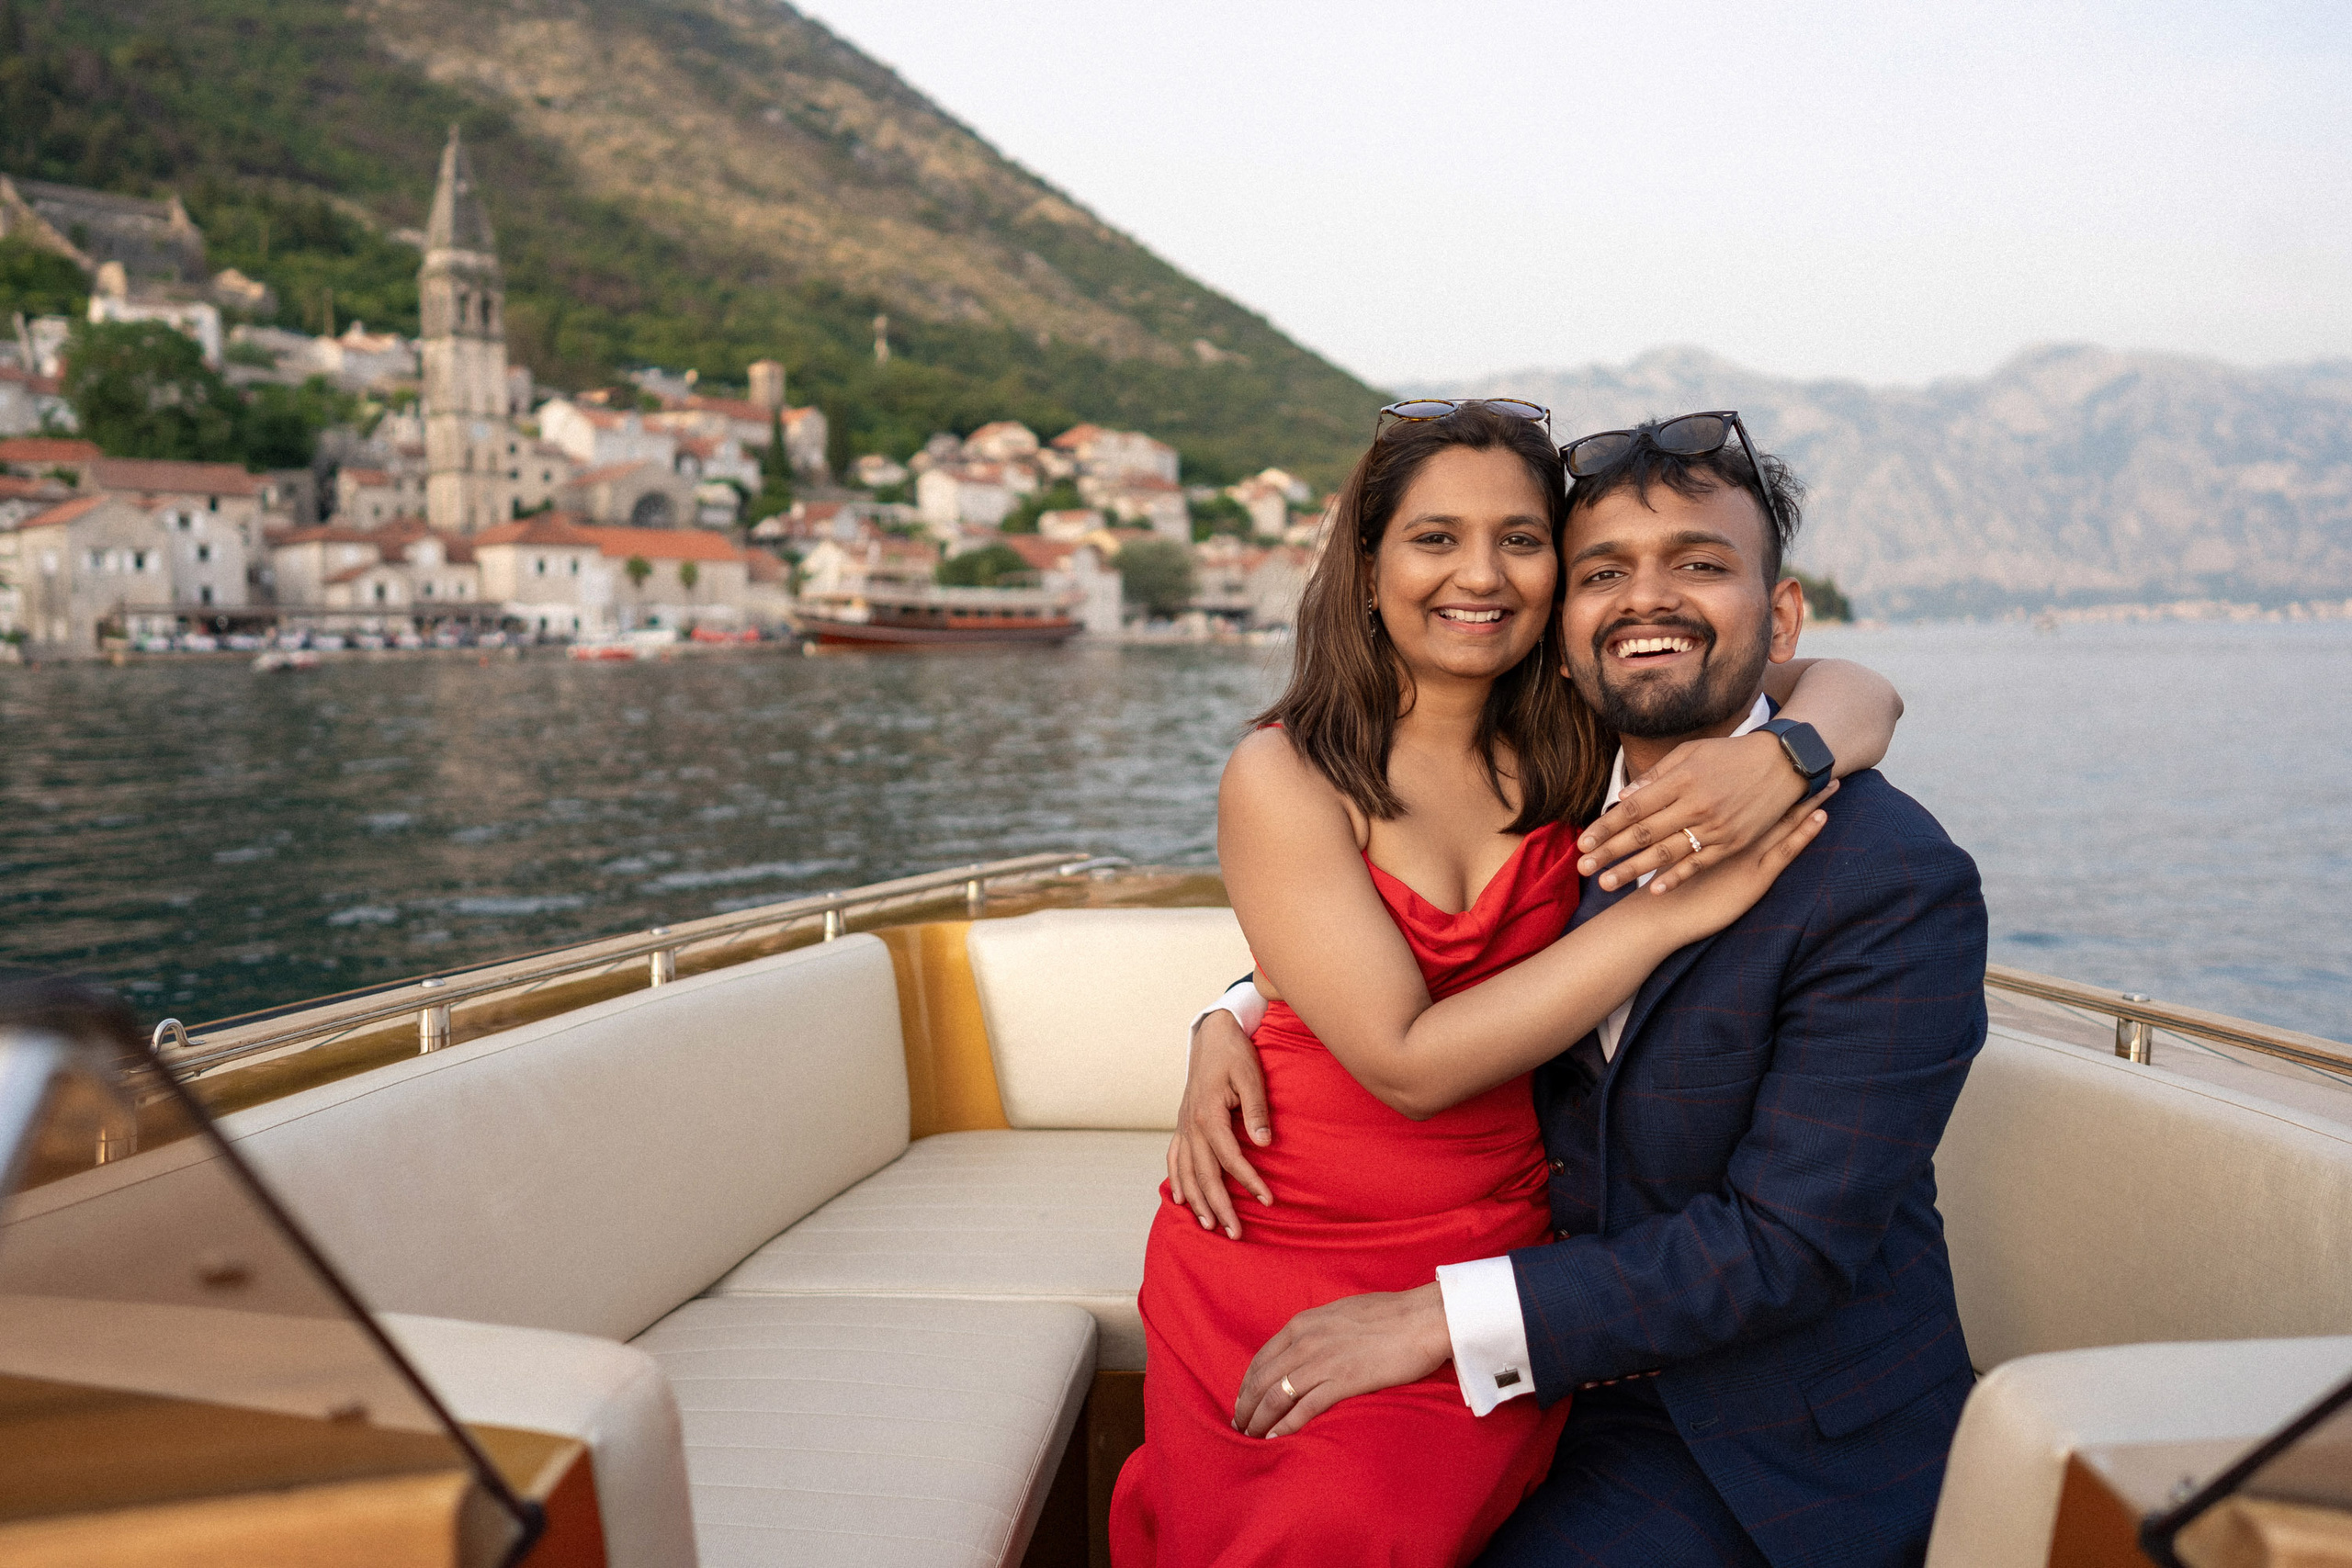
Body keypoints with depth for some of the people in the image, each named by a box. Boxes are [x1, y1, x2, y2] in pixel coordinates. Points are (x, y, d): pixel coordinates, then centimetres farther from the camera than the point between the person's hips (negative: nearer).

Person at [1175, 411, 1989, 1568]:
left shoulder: (1900, 882, -21)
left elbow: (1786, 1244, -24)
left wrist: (1443, 1318, -25)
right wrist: (1234, 1021, -4)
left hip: (1771, 1447, -5)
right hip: (1575, 1372, 6)